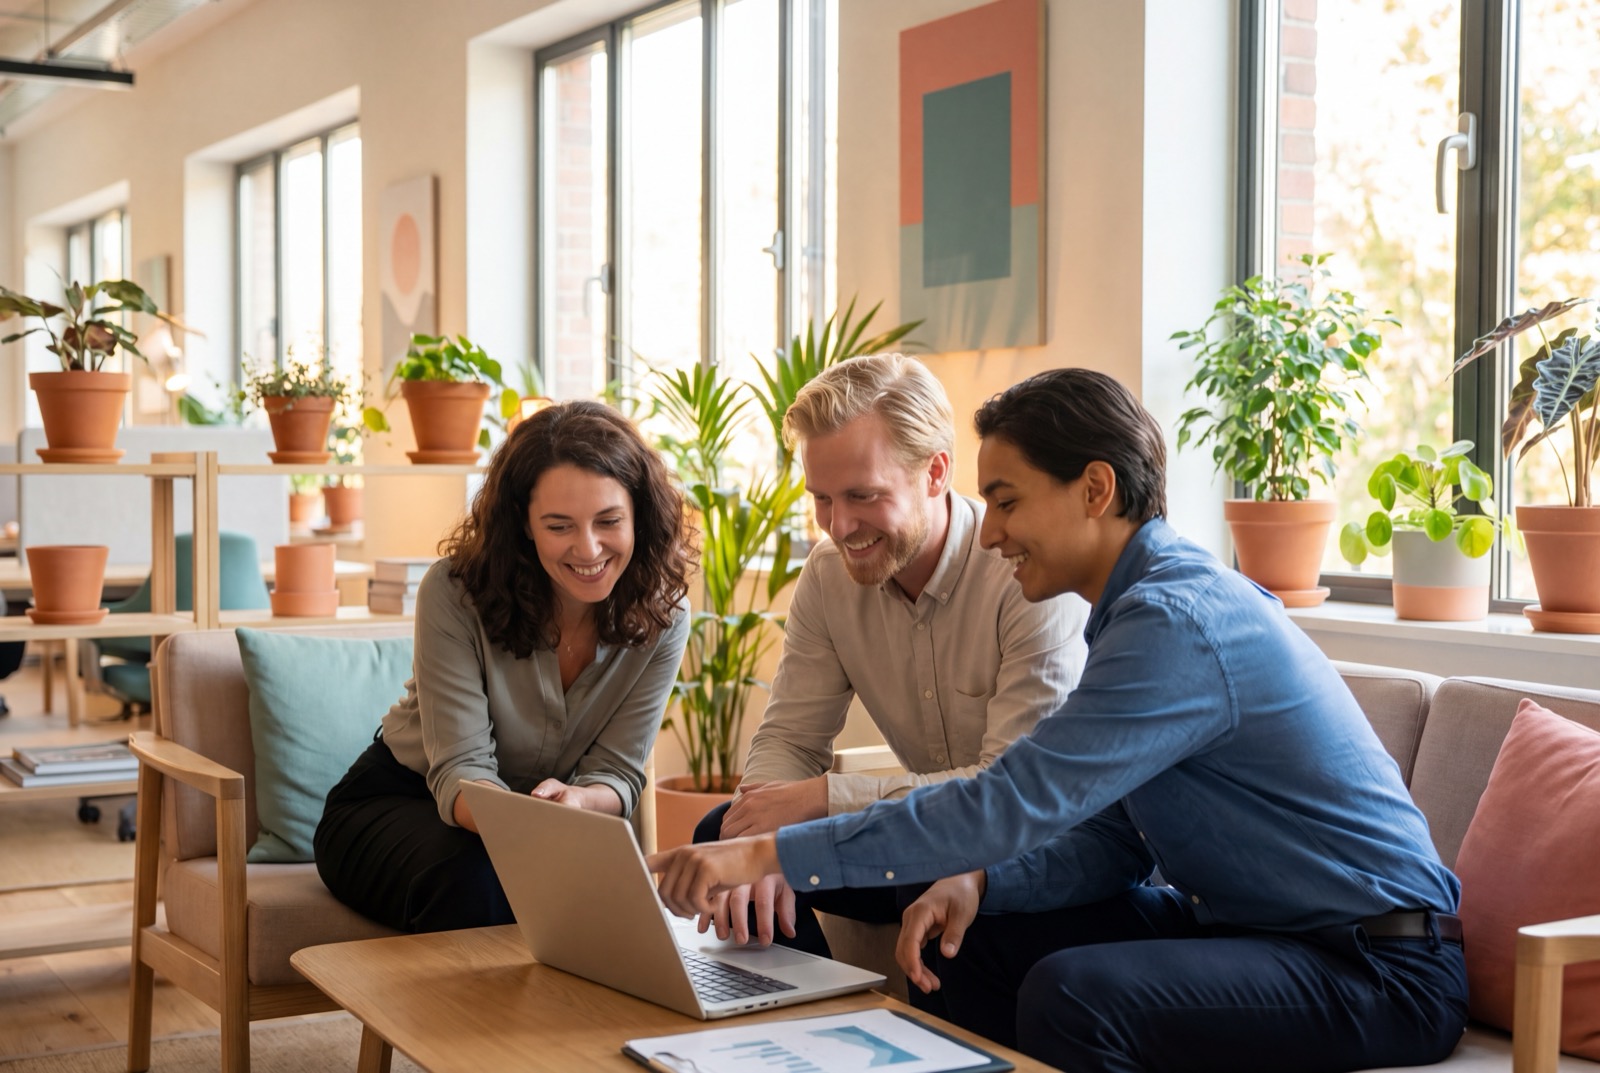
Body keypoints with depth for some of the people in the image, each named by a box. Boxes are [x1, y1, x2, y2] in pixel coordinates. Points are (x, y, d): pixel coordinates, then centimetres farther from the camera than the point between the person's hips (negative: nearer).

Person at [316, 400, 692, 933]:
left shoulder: (661, 618, -13)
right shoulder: (456, 591, -23)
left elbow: (617, 774, -12)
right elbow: (460, 771, -25)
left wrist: (575, 801, -38)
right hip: (395, 805, -2)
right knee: (472, 880, -36)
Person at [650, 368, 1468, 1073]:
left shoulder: (1175, 621, -23)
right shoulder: (1148, 603, 9)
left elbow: (1015, 803, -28)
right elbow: (1112, 840, 10)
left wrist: (769, 855, -25)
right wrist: (978, 882, -8)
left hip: (1384, 969, -10)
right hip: (1240, 918, 10)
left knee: (1070, 993, -30)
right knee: (975, 943, 3)